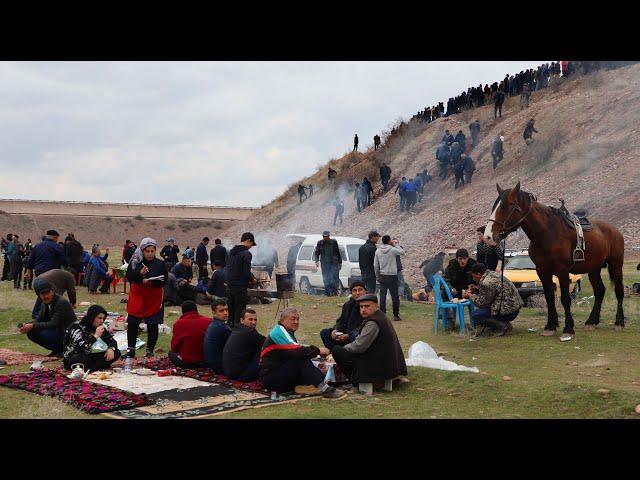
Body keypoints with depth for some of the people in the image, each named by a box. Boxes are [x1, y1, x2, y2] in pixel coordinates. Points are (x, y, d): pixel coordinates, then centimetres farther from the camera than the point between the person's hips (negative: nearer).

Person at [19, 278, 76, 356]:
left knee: (44, 334, -30)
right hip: (57, 331, 9)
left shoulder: (62, 302, -23)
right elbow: (38, 319, 6)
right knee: (31, 332, -3)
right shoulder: (45, 303, 3)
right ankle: (56, 350, 7)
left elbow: (53, 324, -27)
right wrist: (27, 325, -15)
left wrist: (32, 326, -28)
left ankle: (62, 351, -5)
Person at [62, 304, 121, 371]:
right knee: (81, 359, -42)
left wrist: (111, 349, -18)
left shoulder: (100, 327, -1)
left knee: (116, 353, -11)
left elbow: (112, 341, 5)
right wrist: (95, 336, -32)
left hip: (90, 356, 7)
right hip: (73, 359, -7)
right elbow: (80, 348, -34)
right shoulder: (76, 327, -21)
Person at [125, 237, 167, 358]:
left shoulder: (160, 264, -2)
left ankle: (150, 350, 13)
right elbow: (128, 277, -4)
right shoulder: (135, 262, 2)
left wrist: (152, 282, -23)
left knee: (152, 325, 2)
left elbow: (164, 281, -6)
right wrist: (139, 273, -21)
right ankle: (131, 349, 12)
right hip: (137, 296, 1)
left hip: (154, 298, -1)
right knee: (132, 323, 0)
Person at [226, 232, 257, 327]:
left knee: (231, 310, 16)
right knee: (239, 311, -1)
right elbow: (246, 272, -20)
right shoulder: (246, 254, -15)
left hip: (230, 285, 8)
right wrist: (252, 279, 0)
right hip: (241, 286, -8)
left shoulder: (232, 251, 9)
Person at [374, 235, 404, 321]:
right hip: (392, 276, -3)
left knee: (382, 296, 4)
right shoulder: (393, 250, -10)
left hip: (382, 276, 3)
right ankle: (396, 315, 8)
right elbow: (402, 252, 7)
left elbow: (375, 265, 4)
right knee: (395, 296, 5)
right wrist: (396, 244, 10)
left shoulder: (378, 251, 2)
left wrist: (378, 276, 14)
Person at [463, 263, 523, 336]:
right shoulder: (493, 274, 12)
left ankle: (502, 326, -9)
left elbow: (481, 303, -10)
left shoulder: (486, 283, -19)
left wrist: (470, 296, 4)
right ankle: (505, 323, 13)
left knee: (476, 314, -9)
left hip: (508, 312, -10)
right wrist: (477, 290, 19)